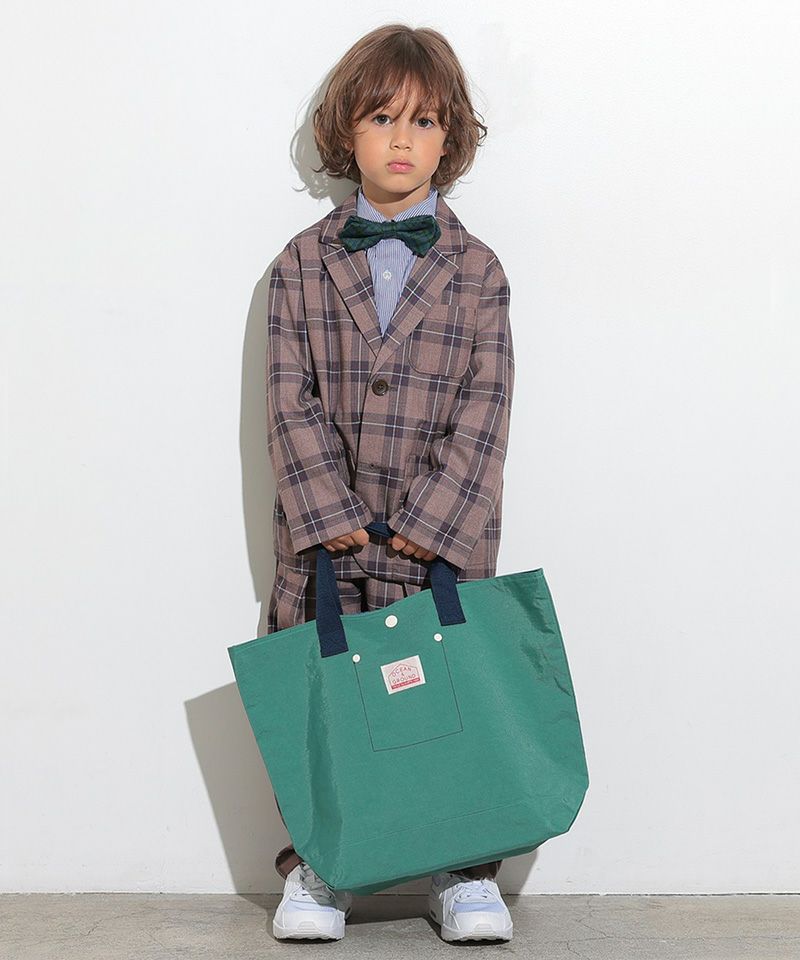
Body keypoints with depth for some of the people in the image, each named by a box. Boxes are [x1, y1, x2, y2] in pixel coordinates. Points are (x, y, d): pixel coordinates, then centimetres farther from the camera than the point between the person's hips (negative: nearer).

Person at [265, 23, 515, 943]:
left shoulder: (476, 269, 4)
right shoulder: (302, 263, 5)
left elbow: (485, 409, -2)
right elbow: (291, 400, -1)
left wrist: (431, 519, -13)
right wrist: (330, 513, -12)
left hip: (443, 535, 0)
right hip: (323, 534, 1)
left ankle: (463, 869, 17)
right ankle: (316, 866, 18)